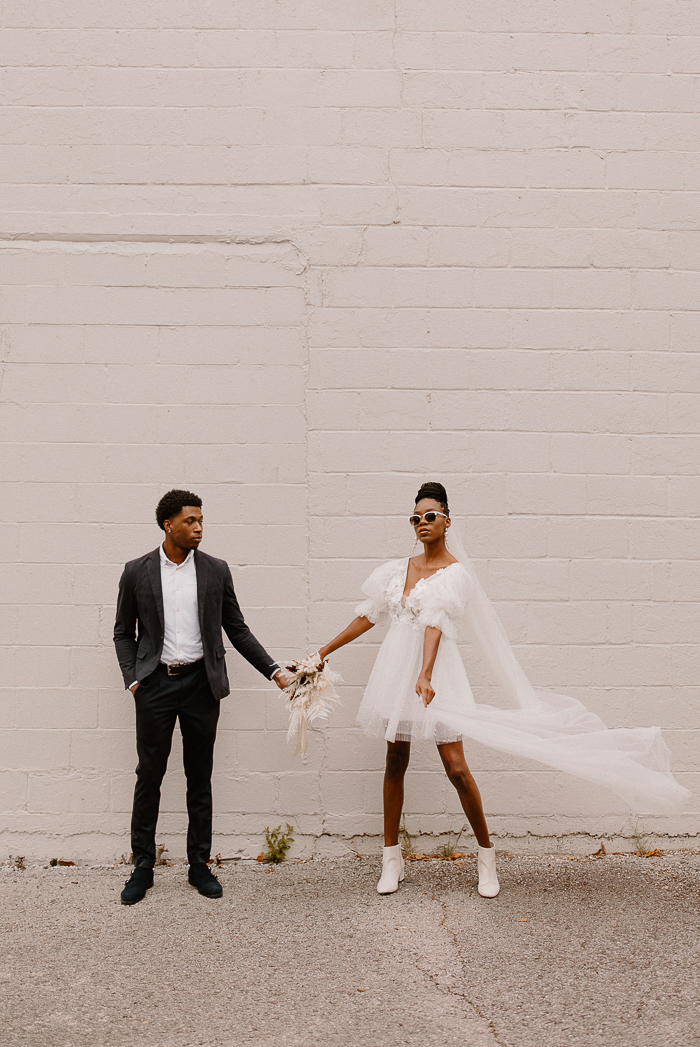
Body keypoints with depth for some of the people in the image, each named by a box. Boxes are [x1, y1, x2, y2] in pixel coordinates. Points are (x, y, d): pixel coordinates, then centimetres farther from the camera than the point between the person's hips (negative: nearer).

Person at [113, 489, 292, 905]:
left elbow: (237, 628, 9)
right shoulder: (137, 572, 1)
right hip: (155, 683, -1)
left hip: (201, 683, 1)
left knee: (200, 777, 8)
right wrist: (132, 678, -4)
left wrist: (274, 669, 3)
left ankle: (200, 864, 19)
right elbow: (124, 632, 8)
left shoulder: (216, 570, 3)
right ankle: (143, 867, 16)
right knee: (150, 774, 4)